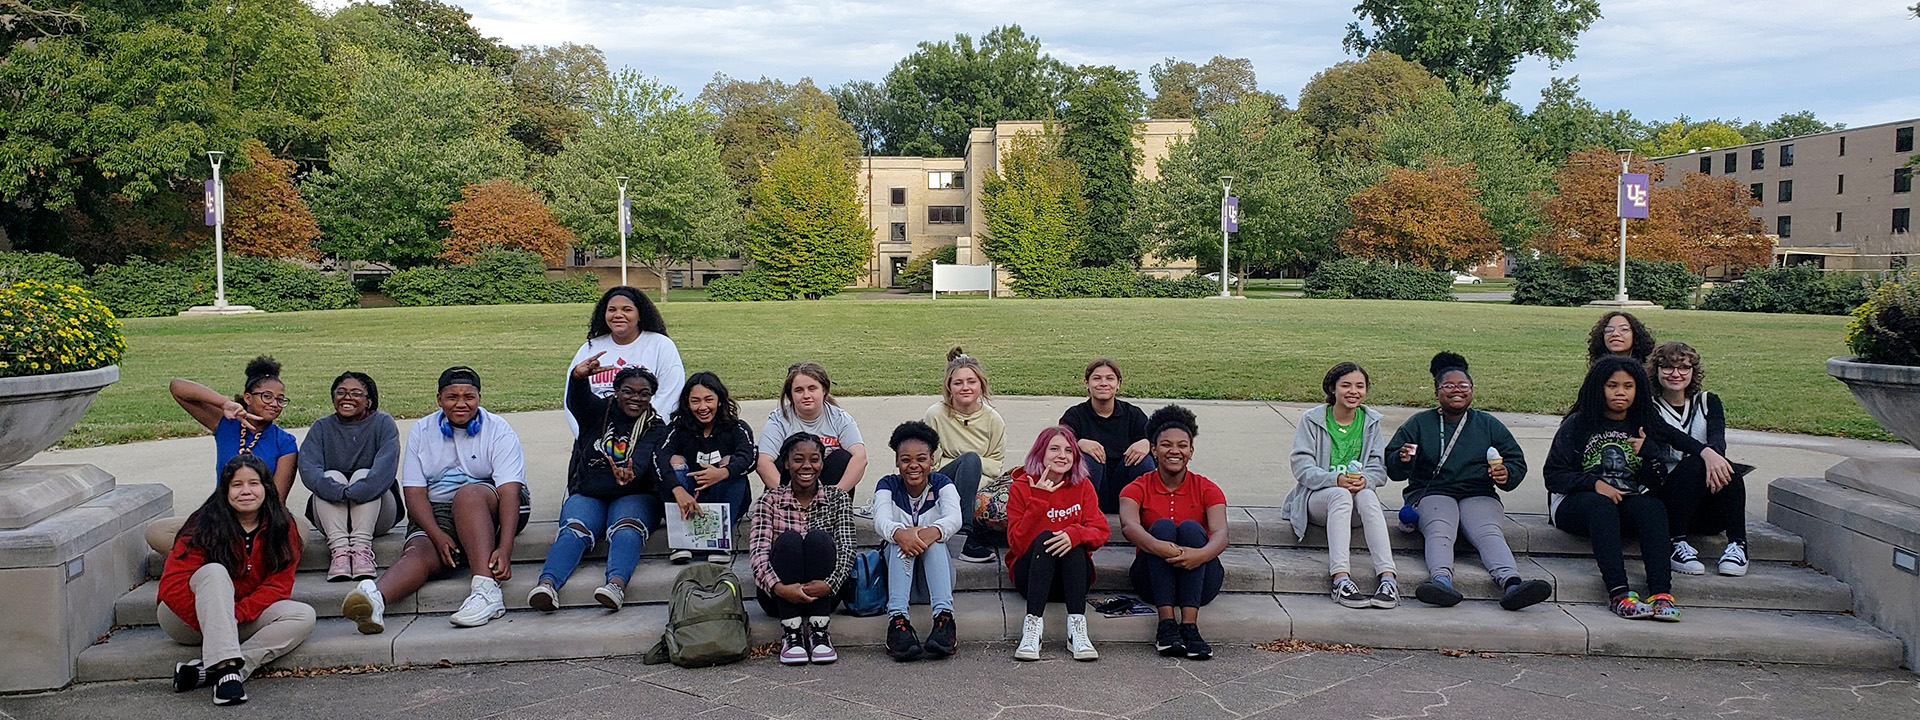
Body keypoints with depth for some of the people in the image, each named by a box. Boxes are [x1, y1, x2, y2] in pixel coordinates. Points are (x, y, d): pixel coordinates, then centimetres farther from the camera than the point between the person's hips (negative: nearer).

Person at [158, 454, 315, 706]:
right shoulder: (206, 525, -14)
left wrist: (238, 613, -24)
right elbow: (171, 585, -20)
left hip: (246, 619, 4)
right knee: (214, 572, -32)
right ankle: (226, 667, -46)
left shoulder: (282, 527, -5)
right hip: (186, 619, -3)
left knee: (304, 615, -20)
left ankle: (208, 671, -32)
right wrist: (207, 623, -28)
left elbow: (278, 585, -9)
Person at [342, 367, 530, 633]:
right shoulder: (422, 431, 9)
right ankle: (374, 599, -59)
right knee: (419, 551, -28)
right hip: (437, 514, 3)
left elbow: (509, 491, -14)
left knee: (468, 494, -34)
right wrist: (437, 536, -18)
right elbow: (414, 493, 1)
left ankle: (487, 590, -49)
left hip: (490, 510, -2)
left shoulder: (499, 431, -1)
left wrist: (505, 548, -28)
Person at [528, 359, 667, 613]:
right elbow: (577, 401, -13)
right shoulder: (600, 412, 11)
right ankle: (547, 583, -51)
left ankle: (617, 583, -58)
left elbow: (642, 459, -15)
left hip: (635, 495, -1)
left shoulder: (655, 428, 7)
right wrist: (578, 377, -37)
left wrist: (630, 474, -40)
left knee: (627, 529, -33)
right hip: (586, 494, 1)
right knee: (574, 530, -28)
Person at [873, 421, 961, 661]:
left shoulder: (942, 484, 1)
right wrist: (899, 533, -47)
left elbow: (954, 518, -20)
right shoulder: (888, 486, 1)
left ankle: (944, 616, -50)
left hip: (935, 563, 0)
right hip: (897, 563, 0)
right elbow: (881, 520, -21)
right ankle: (897, 619, -51)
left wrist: (934, 531, -46)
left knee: (934, 540, -31)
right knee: (902, 541, -32)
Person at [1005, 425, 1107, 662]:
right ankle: (1032, 626, -42)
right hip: (1030, 575, -1)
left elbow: (1101, 531, -7)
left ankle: (1077, 628, -39)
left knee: (1073, 540, -28)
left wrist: (1075, 534, -29)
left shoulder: (1083, 486, 5)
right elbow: (1018, 543, -13)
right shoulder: (1020, 487, -2)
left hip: (1073, 577, 2)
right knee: (1045, 537, -30)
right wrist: (1039, 500, -21)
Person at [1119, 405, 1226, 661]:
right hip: (1153, 581, 0)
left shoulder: (1207, 490, 3)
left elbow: (1221, 534, -16)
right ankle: (1166, 624, -35)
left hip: (1199, 582, 0)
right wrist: (1159, 547, -42)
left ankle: (1190, 626, -37)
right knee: (1162, 526, -25)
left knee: (1191, 528, -26)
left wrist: (1201, 554, -39)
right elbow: (1129, 526, -21)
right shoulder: (1138, 489, 2)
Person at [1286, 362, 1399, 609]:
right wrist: (1335, 480, -26)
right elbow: (1302, 466, -7)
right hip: (1316, 496, -2)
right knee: (1340, 495, -37)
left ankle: (1388, 578, -47)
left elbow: (1379, 468, 4)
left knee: (1367, 496, -34)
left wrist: (1364, 480, -21)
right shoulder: (1312, 420, 2)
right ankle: (1341, 578, -50)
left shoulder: (1370, 422, 11)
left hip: (1357, 497, 2)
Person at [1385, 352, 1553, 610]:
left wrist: (1507, 474, -9)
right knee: (1439, 532, -33)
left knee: (1489, 533, -30)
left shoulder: (1490, 425, 20)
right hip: (1432, 494, -1)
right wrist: (1403, 460, -17)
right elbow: (1393, 469, 8)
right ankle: (1441, 580, -59)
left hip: (1478, 495, 1)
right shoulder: (1419, 424, 15)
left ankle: (1511, 582, -54)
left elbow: (1518, 462, 15)